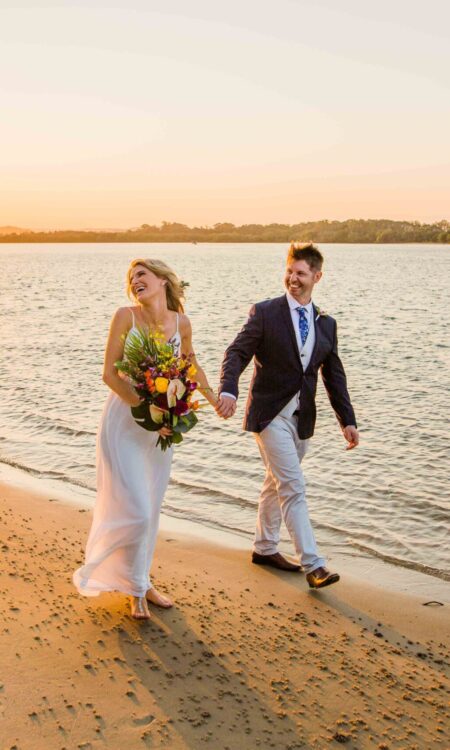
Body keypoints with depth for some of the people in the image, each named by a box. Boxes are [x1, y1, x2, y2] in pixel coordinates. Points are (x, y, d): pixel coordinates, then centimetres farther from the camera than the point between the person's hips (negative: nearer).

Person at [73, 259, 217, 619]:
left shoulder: (181, 322, 0)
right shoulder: (126, 316, -11)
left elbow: (190, 364, 20)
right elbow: (110, 374, -13)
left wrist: (213, 397, 26)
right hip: (124, 421, -4)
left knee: (151, 511, 13)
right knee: (134, 512, -5)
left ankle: (141, 581, 30)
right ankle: (135, 588, 16)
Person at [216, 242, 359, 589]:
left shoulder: (326, 324, 8)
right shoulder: (265, 312, -6)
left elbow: (334, 376, 10)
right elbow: (237, 353, -12)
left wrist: (348, 420, 4)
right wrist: (228, 390, -30)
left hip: (302, 417, 6)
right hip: (270, 414, -5)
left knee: (277, 483, 18)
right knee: (293, 488, -10)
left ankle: (265, 548, 33)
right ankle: (313, 564, -8)